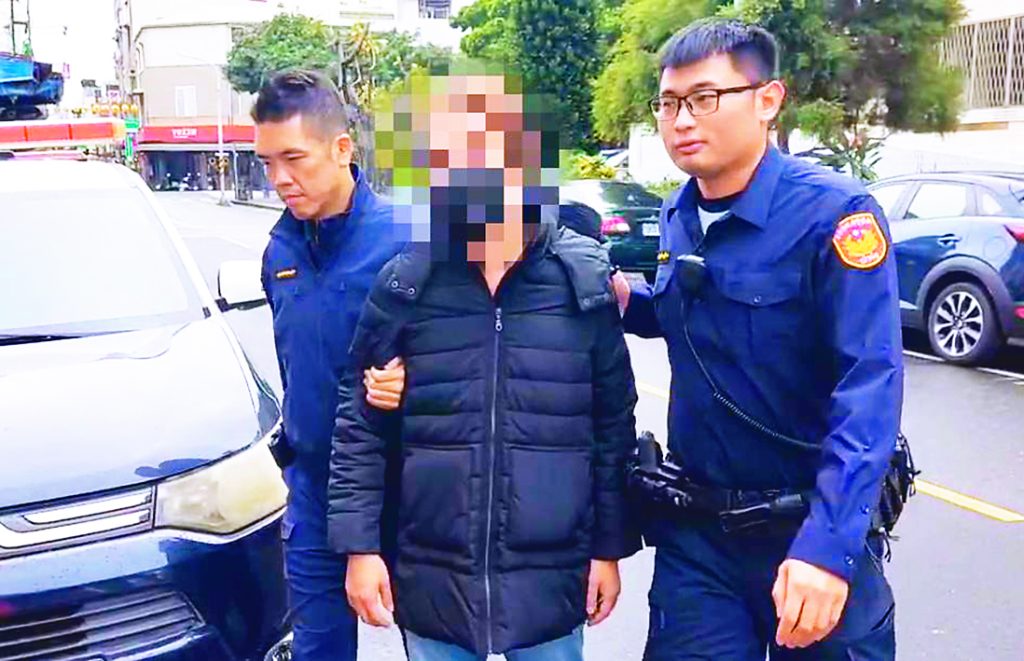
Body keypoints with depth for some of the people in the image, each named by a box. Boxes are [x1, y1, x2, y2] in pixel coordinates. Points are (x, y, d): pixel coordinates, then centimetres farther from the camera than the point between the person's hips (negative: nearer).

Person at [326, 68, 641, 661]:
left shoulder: (586, 281, -4)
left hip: (550, 579, 0)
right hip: (431, 579, 0)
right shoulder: (404, 284, -5)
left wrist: (610, 546, 3)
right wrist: (359, 544, -3)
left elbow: (614, 425, 2)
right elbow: (360, 423, 0)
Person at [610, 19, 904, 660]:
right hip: (695, 530, 5)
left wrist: (827, 543, -33)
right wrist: (629, 300, -1)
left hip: (813, 527, -4)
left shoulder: (833, 212, -17)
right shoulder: (677, 217, 2)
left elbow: (870, 385, -24)